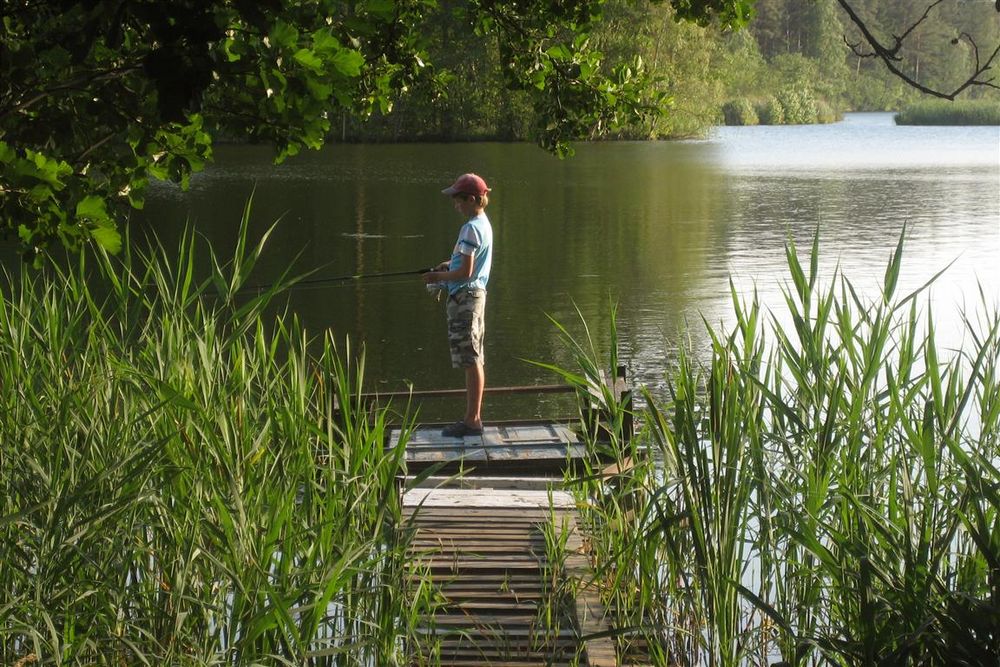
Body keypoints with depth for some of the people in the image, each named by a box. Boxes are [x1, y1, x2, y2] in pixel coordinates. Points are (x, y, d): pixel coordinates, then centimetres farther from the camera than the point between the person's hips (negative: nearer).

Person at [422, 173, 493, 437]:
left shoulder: (470, 229, -18)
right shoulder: (484, 224, 13)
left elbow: (465, 272, -21)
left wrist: (438, 276, -7)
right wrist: (450, 265, 13)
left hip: (465, 296, -10)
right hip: (477, 294, 10)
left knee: (471, 361, -6)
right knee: (475, 360, 13)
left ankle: (471, 420, -3)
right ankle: (474, 417, 18)